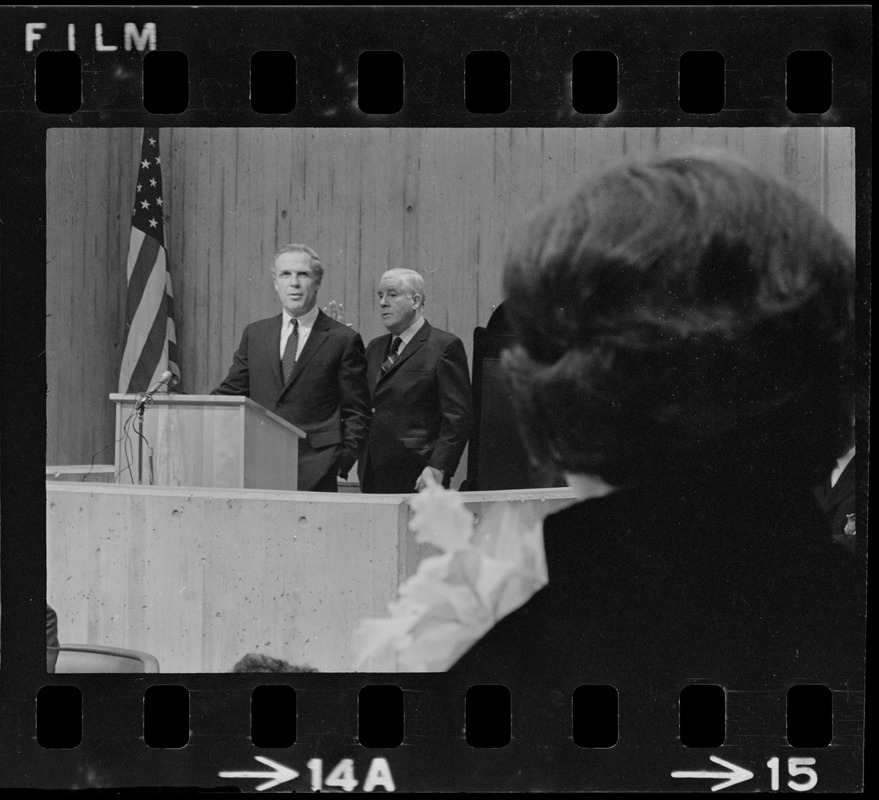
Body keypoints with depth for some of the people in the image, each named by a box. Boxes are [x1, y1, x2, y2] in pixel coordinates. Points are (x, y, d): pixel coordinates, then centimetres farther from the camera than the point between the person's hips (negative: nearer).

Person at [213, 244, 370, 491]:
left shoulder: (343, 339, 4)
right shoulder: (254, 334, 16)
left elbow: (356, 412, 4)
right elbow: (230, 392, 18)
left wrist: (342, 462, -7)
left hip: (314, 470, -3)